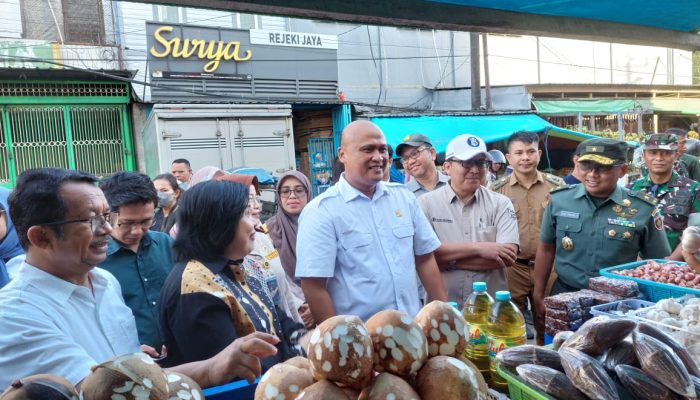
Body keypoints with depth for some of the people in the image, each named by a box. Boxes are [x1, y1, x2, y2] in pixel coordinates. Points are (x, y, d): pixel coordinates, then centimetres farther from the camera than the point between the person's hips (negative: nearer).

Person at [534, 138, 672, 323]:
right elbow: (546, 249, 5)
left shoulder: (643, 208, -9)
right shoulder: (559, 200, -5)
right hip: (564, 295, 1)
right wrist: (539, 295, 7)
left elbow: (657, 264, 2)